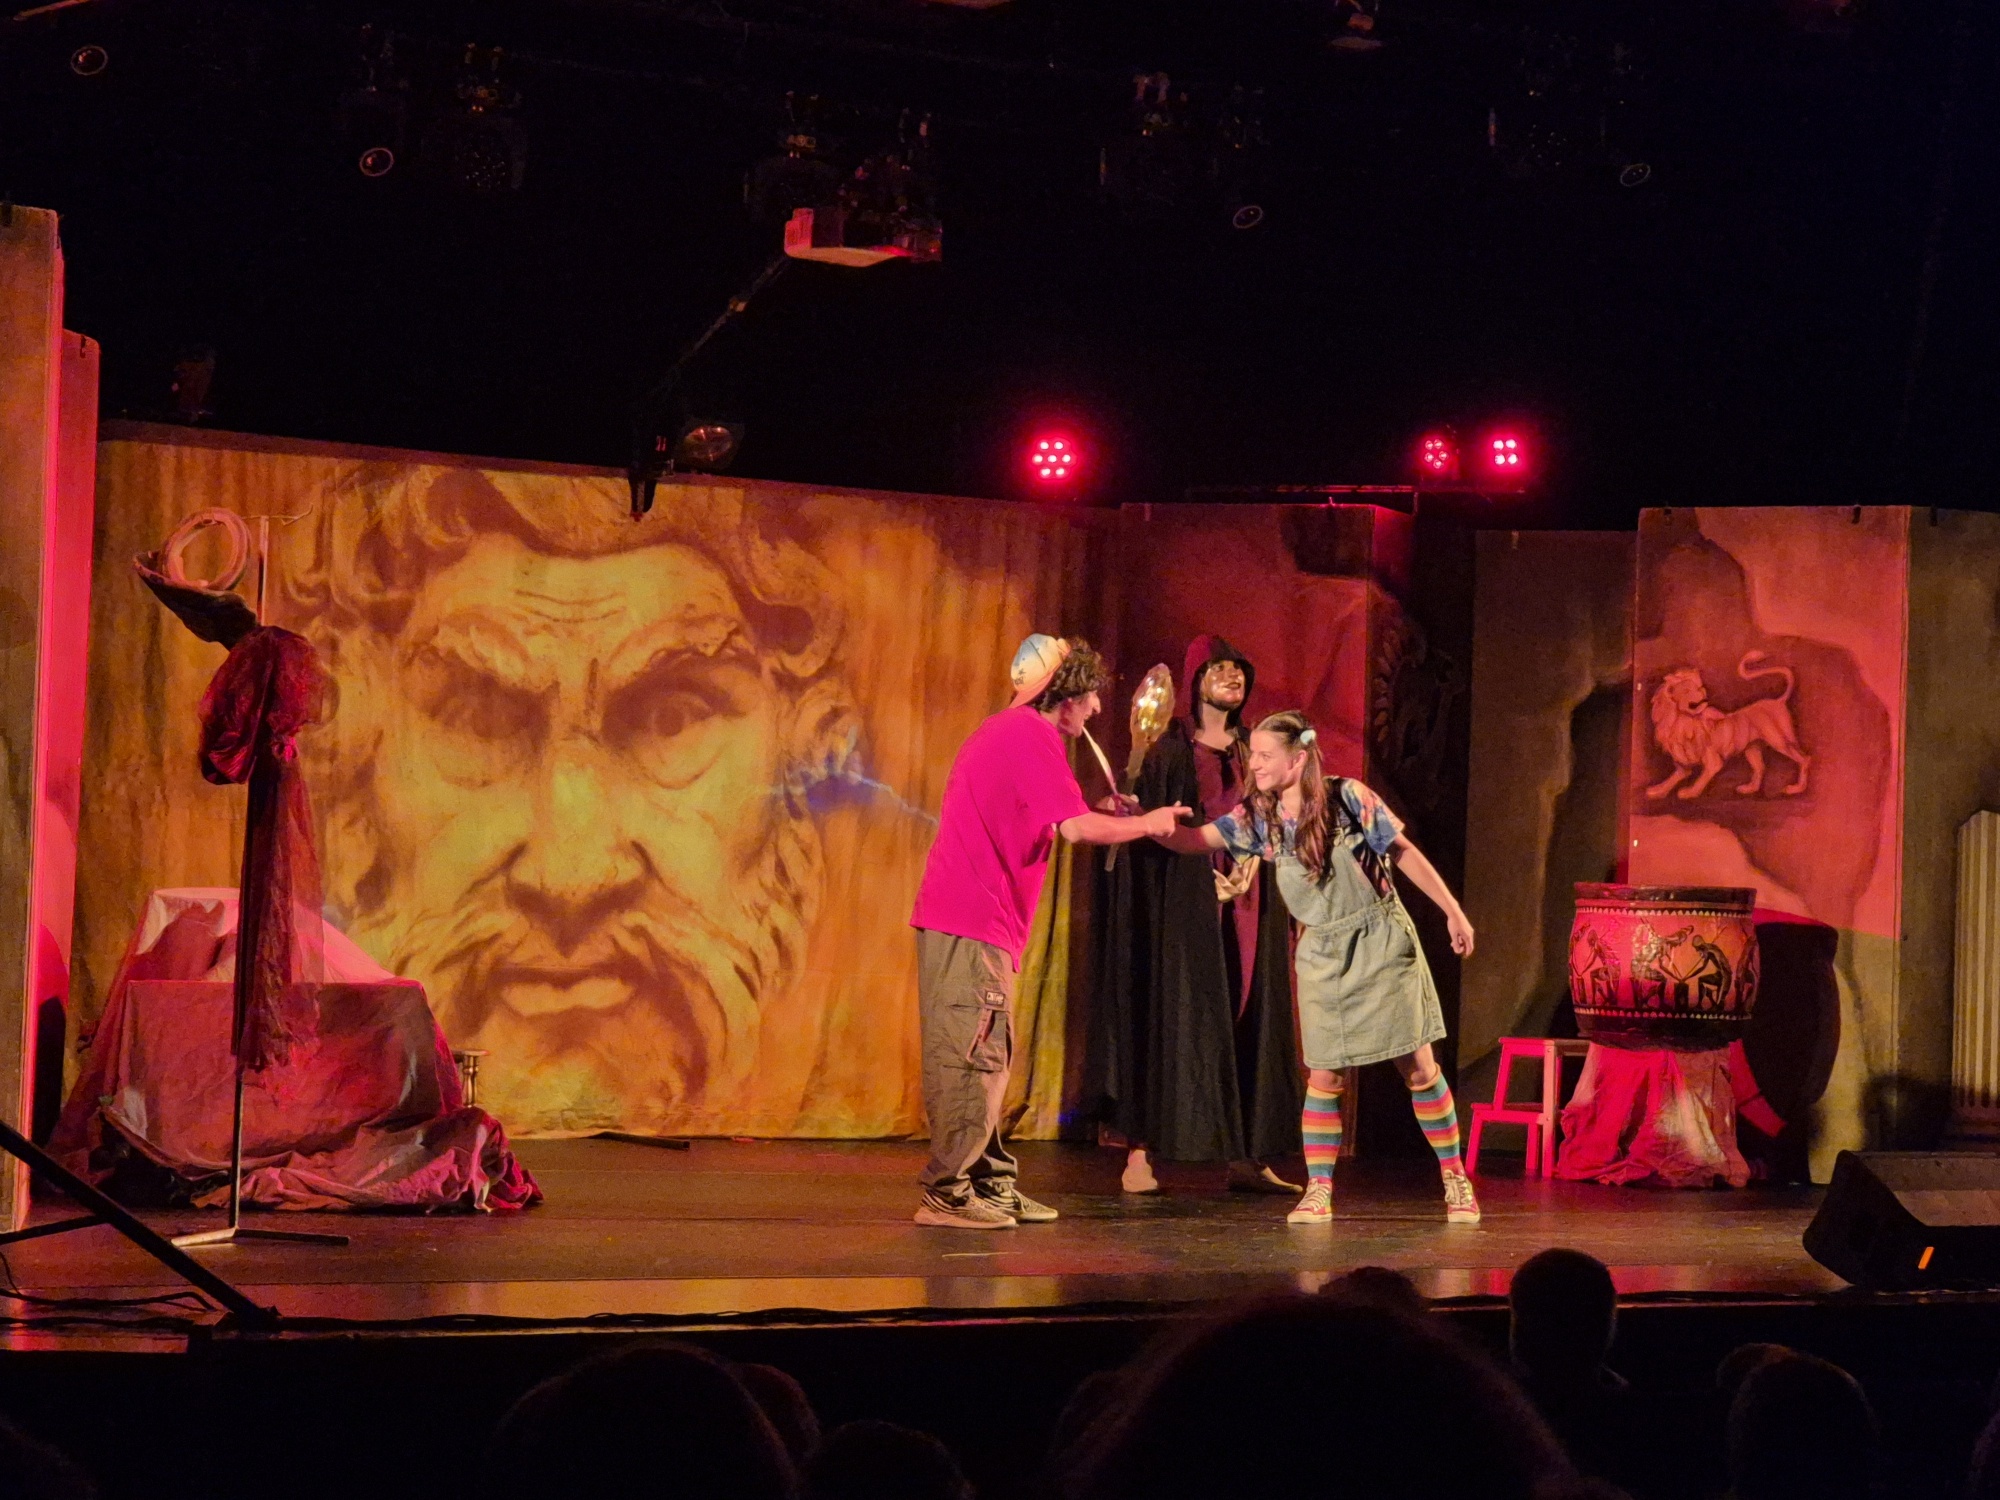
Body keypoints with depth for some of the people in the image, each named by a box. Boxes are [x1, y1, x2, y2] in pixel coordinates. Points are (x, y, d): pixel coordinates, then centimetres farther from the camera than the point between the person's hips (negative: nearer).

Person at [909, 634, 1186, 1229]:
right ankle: (948, 1192, -9)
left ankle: (990, 1184, 17)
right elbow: (1074, 828, -16)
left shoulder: (1005, 731, 22)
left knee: (984, 1058, 13)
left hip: (954, 918, 10)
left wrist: (1099, 814, 21)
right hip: (974, 922, -10)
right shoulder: (1032, 734, -10)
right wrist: (1147, 823, -1)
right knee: (972, 1056, -9)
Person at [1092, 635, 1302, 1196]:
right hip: (1183, 898, -5)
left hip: (1247, 900, 5)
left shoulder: (1252, 749, 14)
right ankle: (1139, 1155, -8)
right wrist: (1206, 873, -14)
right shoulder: (1169, 747, -1)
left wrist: (1251, 864, -6)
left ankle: (1247, 1157, 4)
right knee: (1169, 1017, -8)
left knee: (1248, 1019, 1)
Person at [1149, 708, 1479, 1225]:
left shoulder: (1348, 799, -13)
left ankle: (1455, 1179, 12)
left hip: (1381, 942, -3)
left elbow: (1404, 853, -6)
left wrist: (1453, 911, -5)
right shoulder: (1259, 818, -3)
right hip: (1322, 955, 3)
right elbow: (1193, 839, -9)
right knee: (1324, 1075, -2)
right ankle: (1318, 1192, 5)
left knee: (1417, 1066, 1)